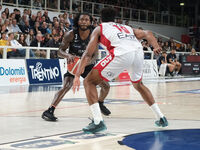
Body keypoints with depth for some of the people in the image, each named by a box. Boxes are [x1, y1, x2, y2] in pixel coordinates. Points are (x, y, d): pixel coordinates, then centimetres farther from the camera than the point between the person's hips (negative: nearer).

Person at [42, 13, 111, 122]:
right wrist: (68, 55, -39)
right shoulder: (71, 34, -19)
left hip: (87, 65, 4)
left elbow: (94, 56, -12)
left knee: (105, 86, 4)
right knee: (66, 86, -29)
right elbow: (60, 51, -17)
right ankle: (49, 111, -29)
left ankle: (100, 104, 35)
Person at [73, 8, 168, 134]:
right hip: (138, 51, 5)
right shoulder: (127, 27, 39)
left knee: (89, 82, 8)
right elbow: (147, 34, 25)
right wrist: (156, 47, 10)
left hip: (122, 53, -5)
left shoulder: (99, 29, 26)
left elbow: (88, 54, 15)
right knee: (138, 85, 33)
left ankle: (98, 122, -7)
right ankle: (161, 118, 32)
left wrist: (77, 76, 10)